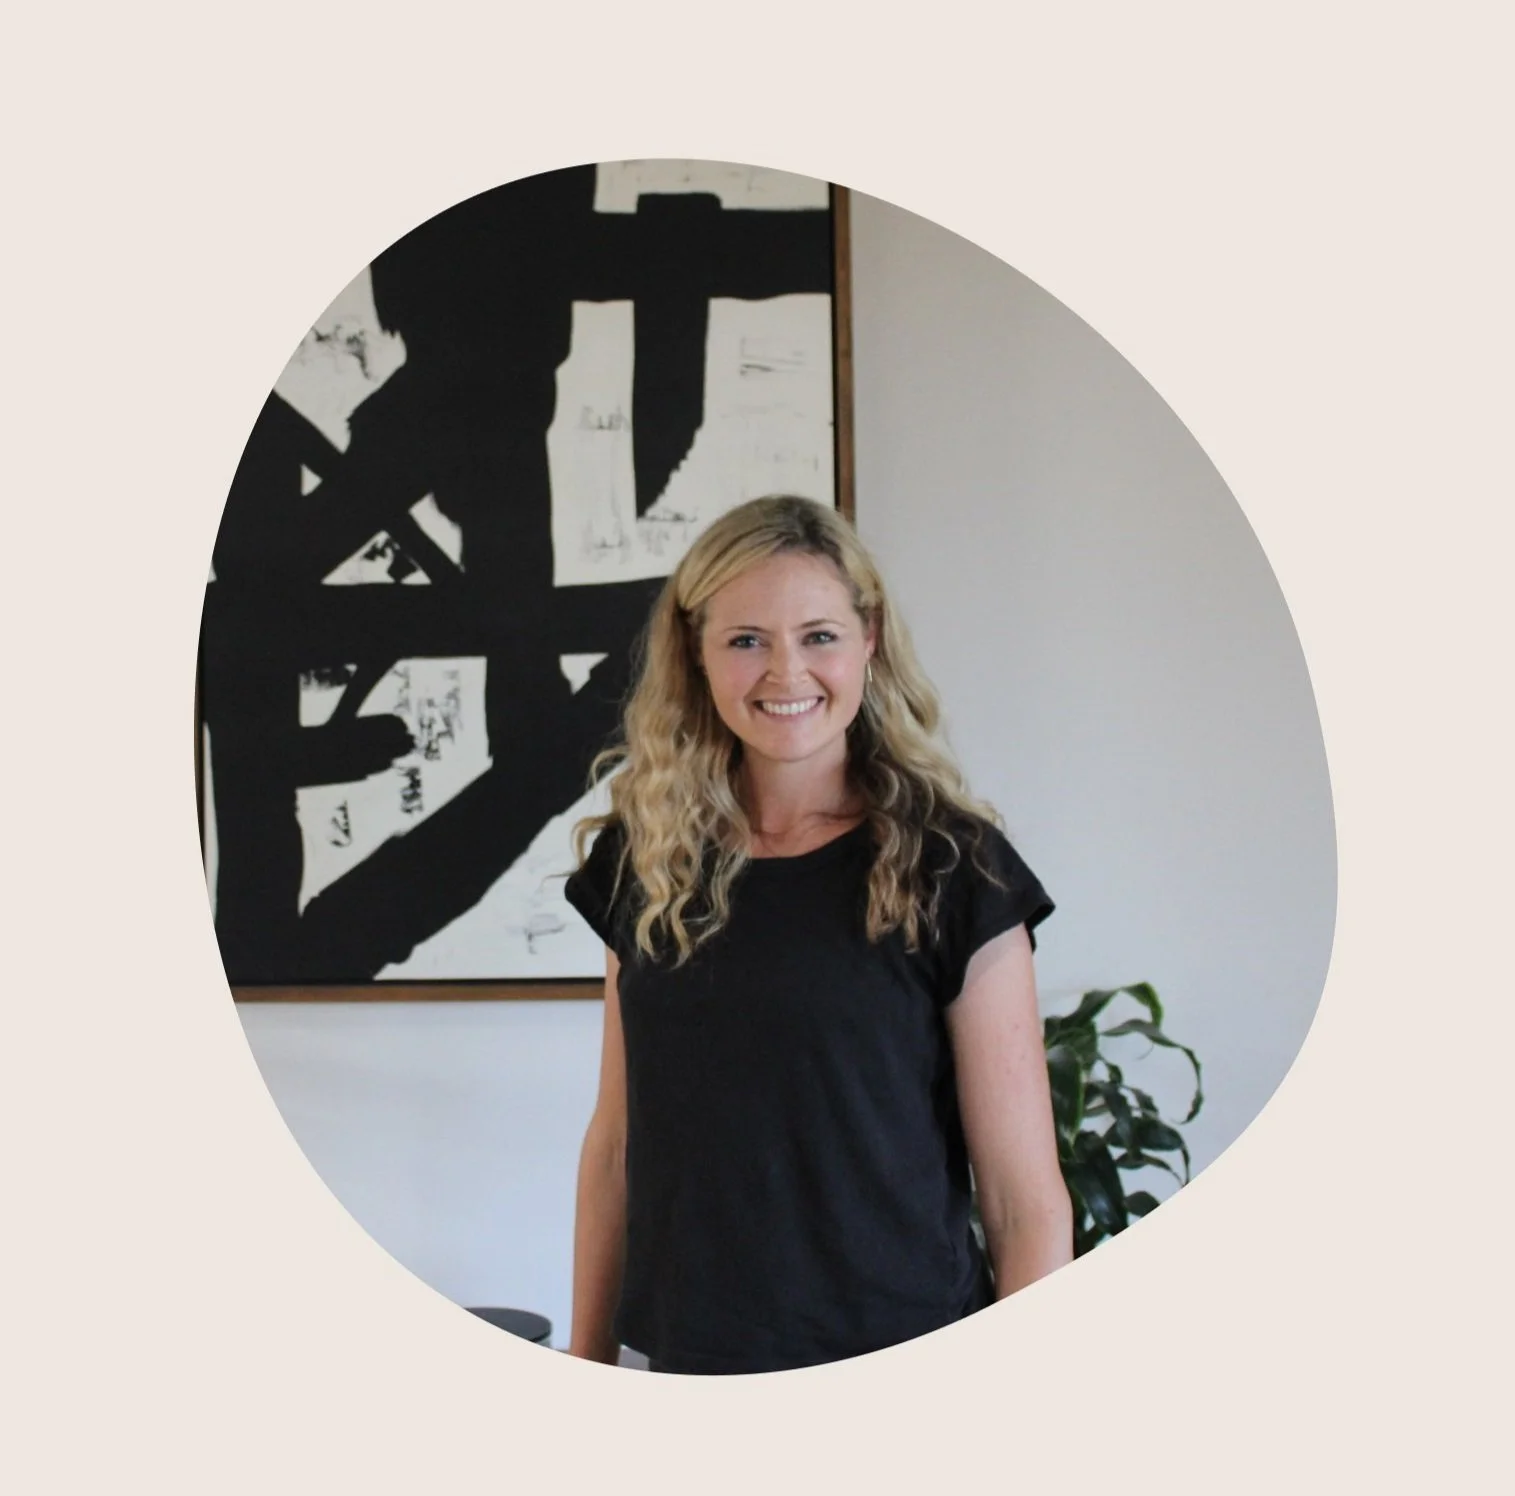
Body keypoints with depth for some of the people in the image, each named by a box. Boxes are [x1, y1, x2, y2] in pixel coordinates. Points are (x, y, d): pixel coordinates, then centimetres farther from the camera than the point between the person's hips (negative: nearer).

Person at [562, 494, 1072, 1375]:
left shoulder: (951, 871, -9)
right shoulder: (645, 860, 3)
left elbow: (1027, 1202, -9)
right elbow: (615, 1143, 9)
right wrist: (585, 1367, 8)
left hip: (903, 1368, -3)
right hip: (689, 1360, 3)